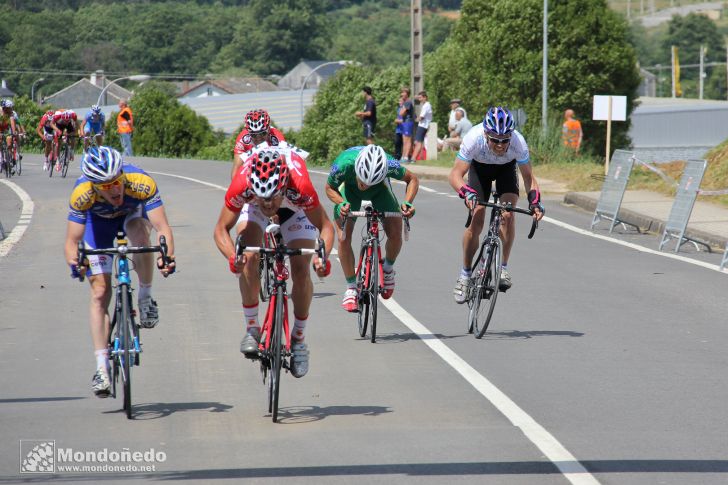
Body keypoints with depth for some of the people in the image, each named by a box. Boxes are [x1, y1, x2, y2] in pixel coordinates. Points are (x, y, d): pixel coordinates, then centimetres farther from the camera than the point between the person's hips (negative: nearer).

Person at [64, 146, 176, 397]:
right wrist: (74, 261, -57)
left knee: (141, 237, -36)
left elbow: (163, 228, -42)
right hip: (99, 219, 0)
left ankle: (145, 297, -10)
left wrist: (168, 257, -61)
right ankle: (102, 367, -5)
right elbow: (72, 240, -35)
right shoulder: (81, 194, -38)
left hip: (134, 211, 0)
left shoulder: (142, 183, -40)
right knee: (100, 292, -10)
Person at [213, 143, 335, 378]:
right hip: (252, 205, 1)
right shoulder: (241, 185, -41)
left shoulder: (300, 186, -43)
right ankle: (252, 328, -7)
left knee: (301, 270, -13)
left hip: (294, 206, -1)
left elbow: (325, 226, -29)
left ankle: (299, 337, 7)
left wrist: (323, 256, -47)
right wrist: (232, 256, -47)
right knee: (248, 259, -23)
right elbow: (221, 229, -28)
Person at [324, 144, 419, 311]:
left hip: (379, 188, 0)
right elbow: (330, 188, -18)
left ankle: (388, 268, 17)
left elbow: (412, 179, -18)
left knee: (395, 234, -15)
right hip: (349, 187, 0)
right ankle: (351, 288, 2)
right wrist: (342, 203, -38)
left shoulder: (389, 165, -41)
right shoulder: (343, 165, -41)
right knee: (343, 238, -16)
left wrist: (407, 203, -35)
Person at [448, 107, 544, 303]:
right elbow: (456, 174, -38)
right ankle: (465, 275, 3)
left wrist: (535, 200, -41)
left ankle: (503, 268, -8)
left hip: (506, 168, 1)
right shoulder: (474, 138, -40)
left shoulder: (518, 142, -37)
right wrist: (466, 192, -57)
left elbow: (528, 177, -24)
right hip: (479, 167, -1)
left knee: (508, 215, -21)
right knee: (476, 220, -12)